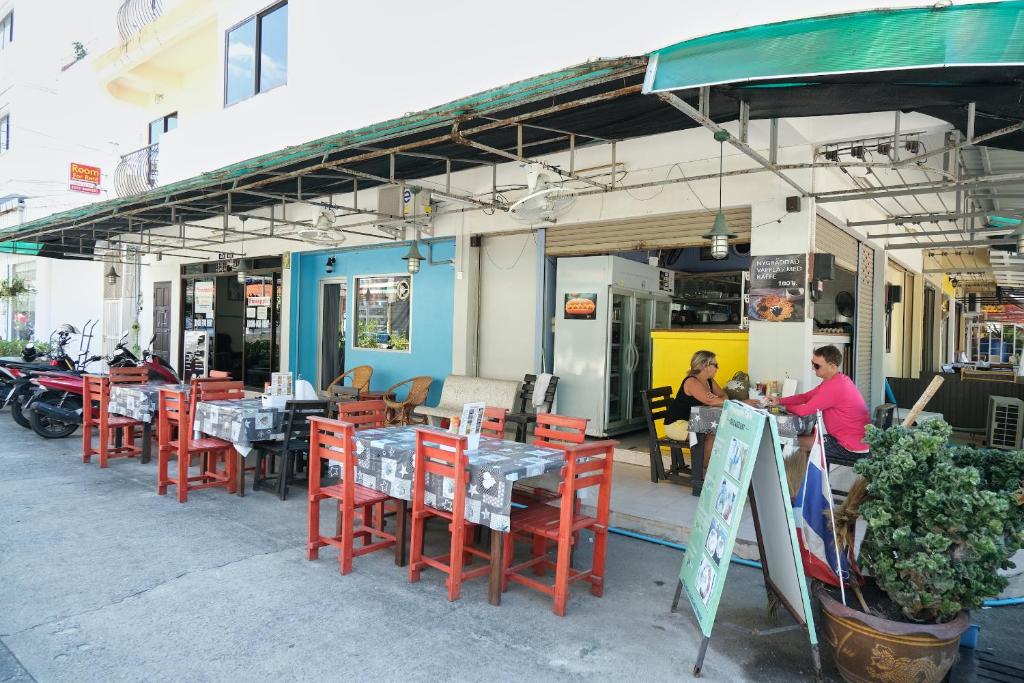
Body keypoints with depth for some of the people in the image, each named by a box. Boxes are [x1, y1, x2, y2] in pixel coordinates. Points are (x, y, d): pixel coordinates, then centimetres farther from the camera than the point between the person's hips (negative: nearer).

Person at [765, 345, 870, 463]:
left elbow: (804, 411, -20)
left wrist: (785, 407, 1)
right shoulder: (837, 379, 8)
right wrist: (779, 401, 1)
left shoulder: (834, 386, -26)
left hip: (853, 449, -9)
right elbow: (806, 397, 13)